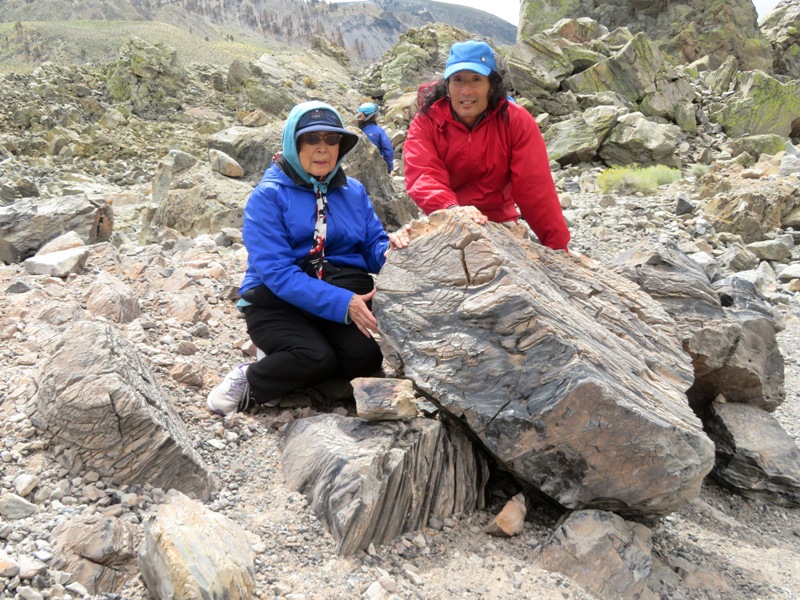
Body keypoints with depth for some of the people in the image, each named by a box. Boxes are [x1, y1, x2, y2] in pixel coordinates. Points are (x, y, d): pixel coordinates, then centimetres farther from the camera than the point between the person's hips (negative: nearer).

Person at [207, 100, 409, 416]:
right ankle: (250, 379, -3)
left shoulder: (354, 192, 10)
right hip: (279, 301, -4)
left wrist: (390, 248, -21)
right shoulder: (268, 196, -7)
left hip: (345, 292, 4)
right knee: (316, 357, -31)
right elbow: (277, 272, -17)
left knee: (366, 355, -25)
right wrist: (342, 303, -27)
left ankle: (286, 364, -1)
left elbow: (373, 248, 6)